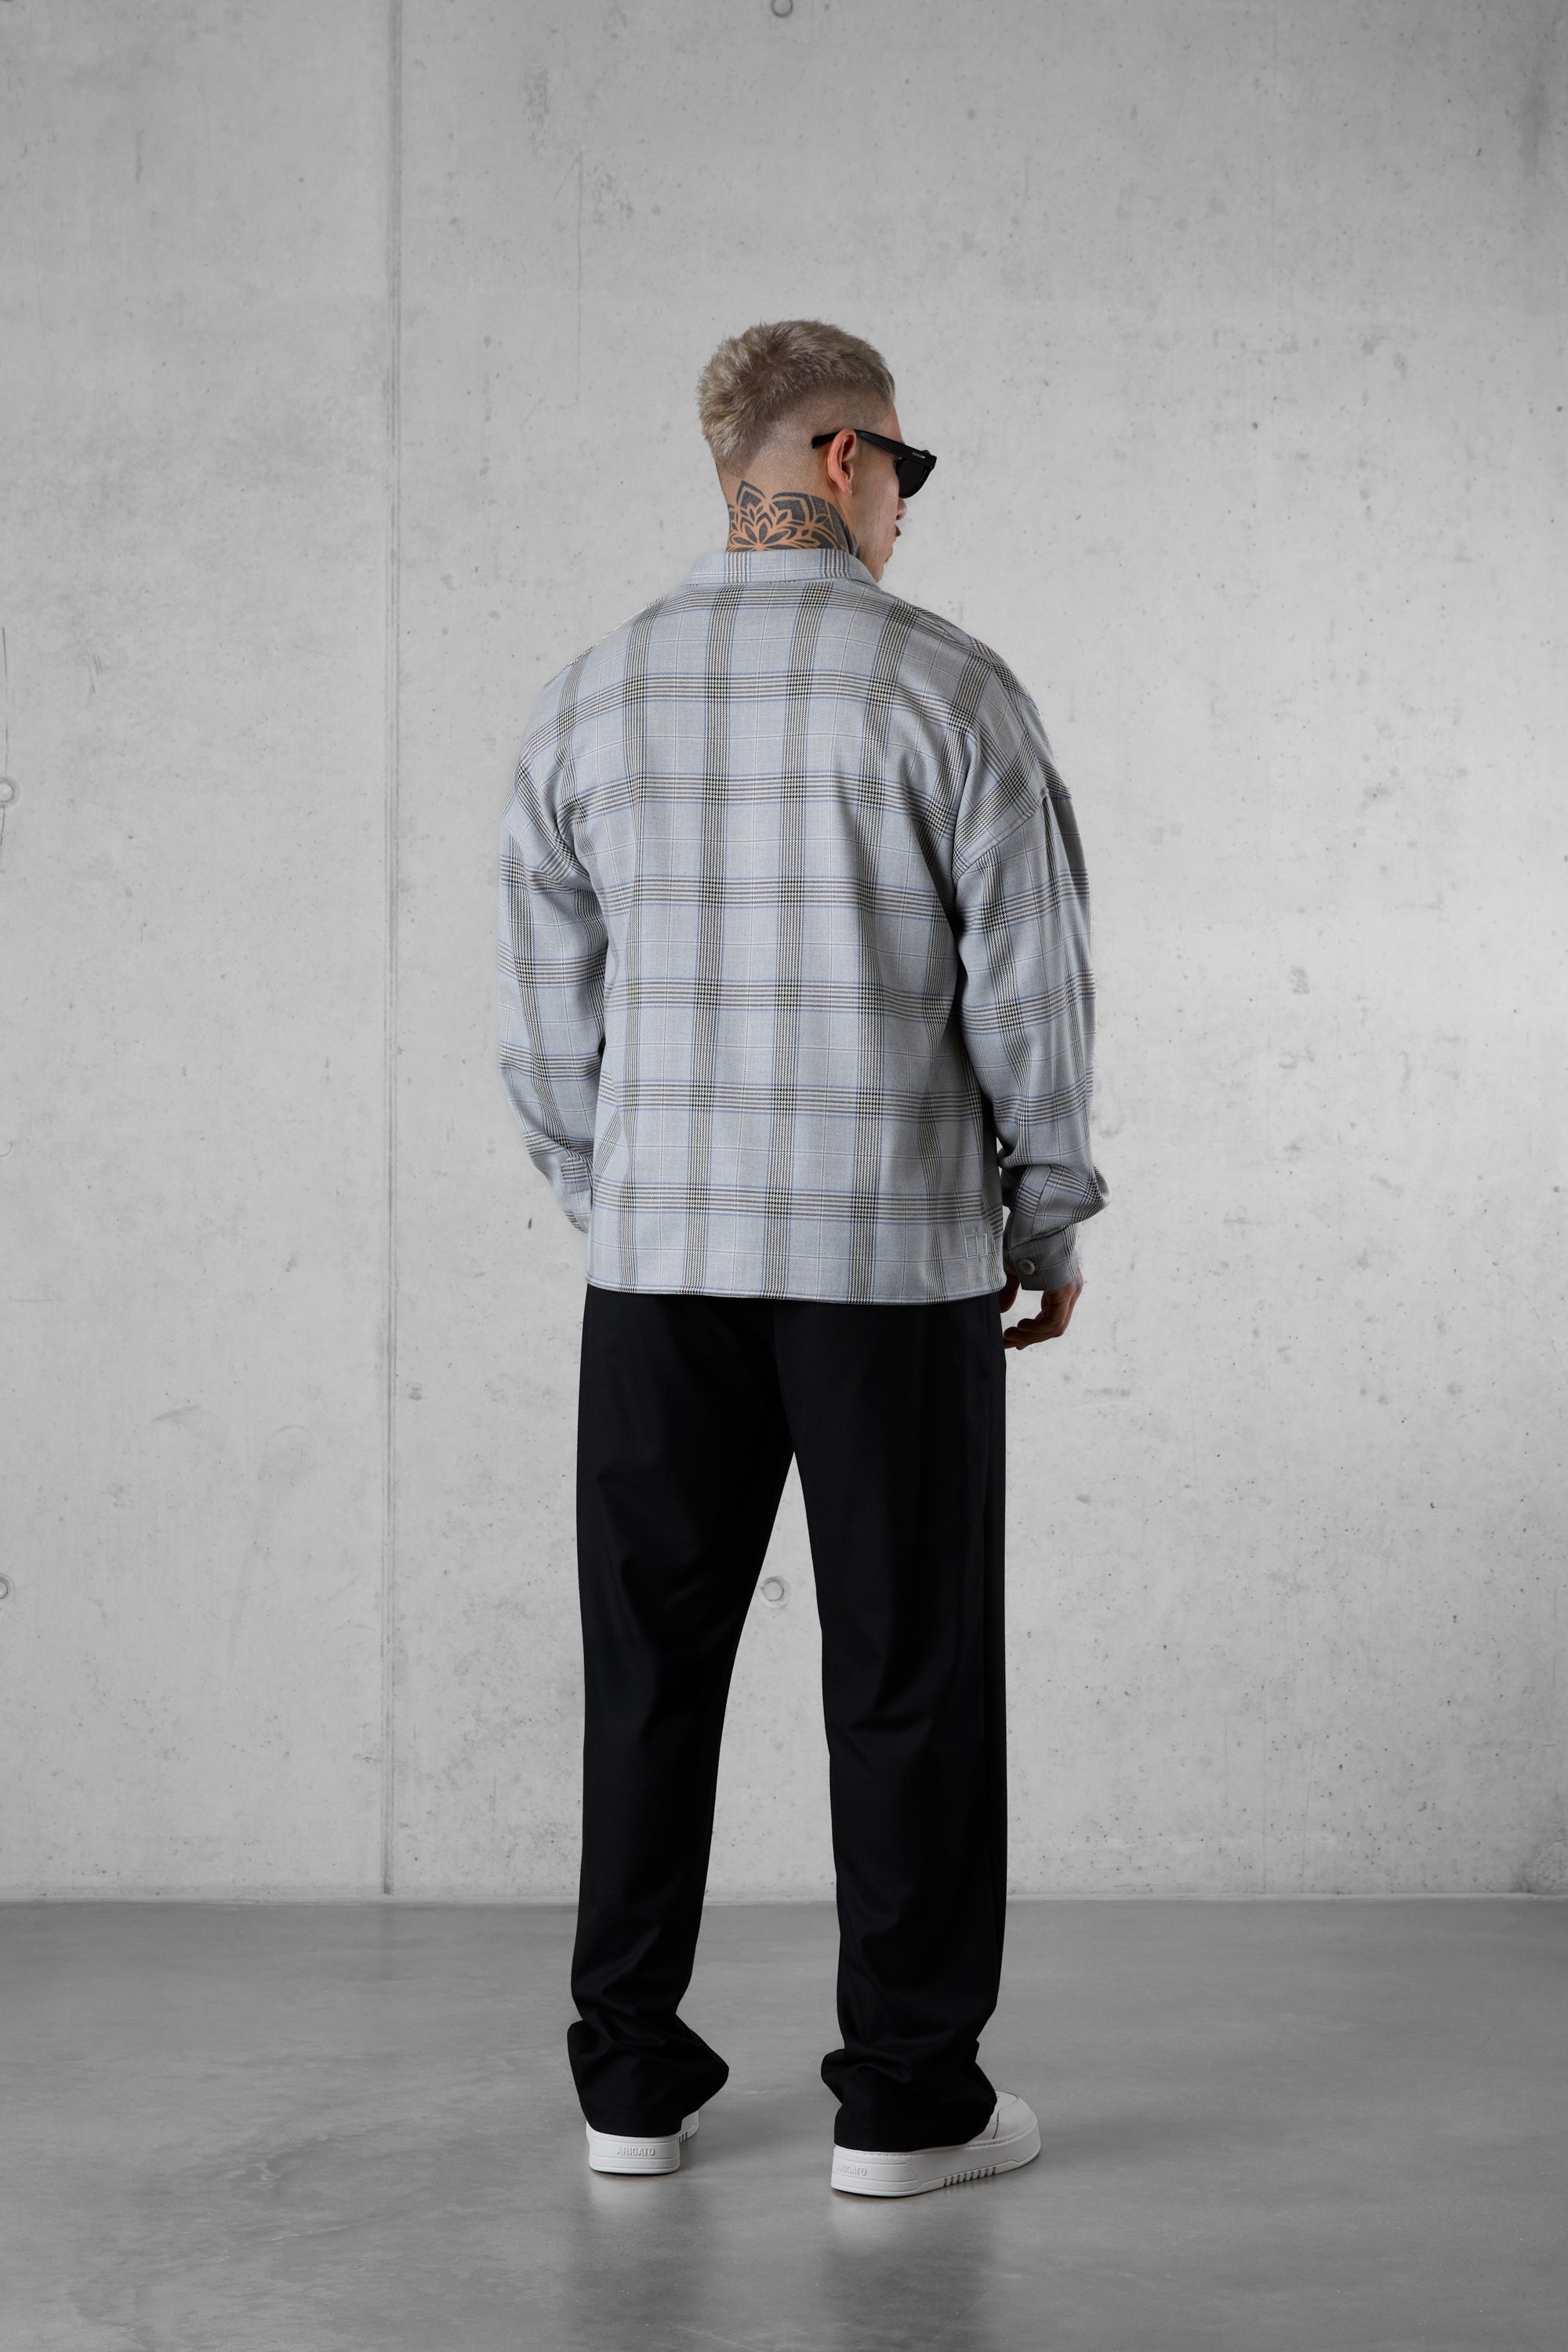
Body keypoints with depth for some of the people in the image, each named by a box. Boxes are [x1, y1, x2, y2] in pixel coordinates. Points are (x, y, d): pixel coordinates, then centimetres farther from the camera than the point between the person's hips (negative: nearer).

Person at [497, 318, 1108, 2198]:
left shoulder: (593, 700, 4)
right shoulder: (948, 689, -8)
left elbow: (546, 1019, 7)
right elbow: (1029, 988, -8)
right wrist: (1050, 1225, 4)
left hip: (659, 1262, 4)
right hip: (898, 1263, -3)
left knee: (652, 1663, 12)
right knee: (909, 1678, 5)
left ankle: (633, 2079, 17)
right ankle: (908, 2099, 10)